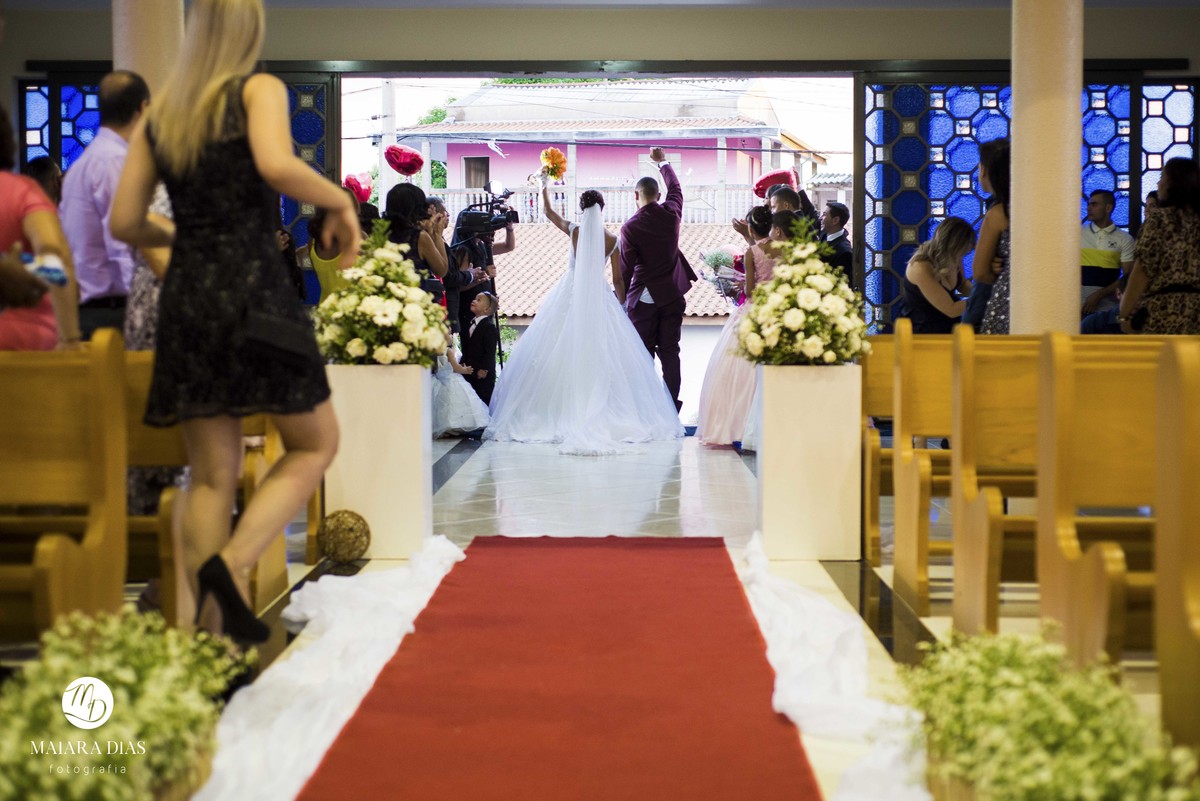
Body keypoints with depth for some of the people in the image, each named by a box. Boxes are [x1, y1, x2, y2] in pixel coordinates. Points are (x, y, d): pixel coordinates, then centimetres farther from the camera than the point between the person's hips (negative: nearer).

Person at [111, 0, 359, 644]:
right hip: (253, 288, -5)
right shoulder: (259, 90, -1)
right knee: (314, 444, 9)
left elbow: (125, 223, 11)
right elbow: (276, 165, -21)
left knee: (211, 476, 9)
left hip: (185, 294, 5)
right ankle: (232, 563, -10)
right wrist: (339, 202, -6)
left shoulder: (159, 114, 14)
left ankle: (211, 626, 5)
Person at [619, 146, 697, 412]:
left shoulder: (630, 227, -13)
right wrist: (662, 162, 35)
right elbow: (675, 186, 19)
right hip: (672, 295, 3)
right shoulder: (671, 213, -3)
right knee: (670, 353, 5)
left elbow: (625, 268, -9)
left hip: (643, 298, -3)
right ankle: (671, 407, 3)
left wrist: (620, 299, 3)